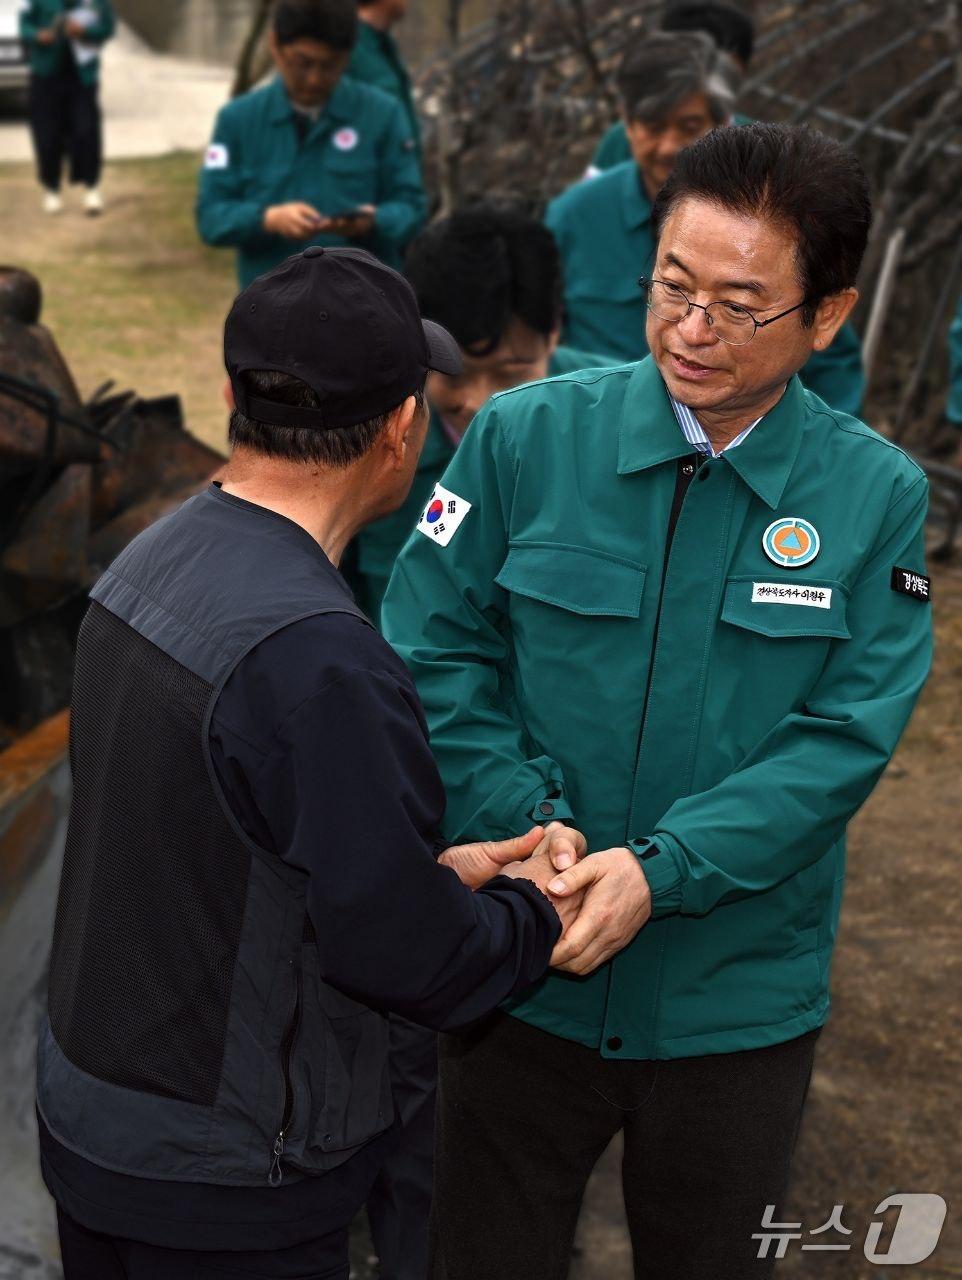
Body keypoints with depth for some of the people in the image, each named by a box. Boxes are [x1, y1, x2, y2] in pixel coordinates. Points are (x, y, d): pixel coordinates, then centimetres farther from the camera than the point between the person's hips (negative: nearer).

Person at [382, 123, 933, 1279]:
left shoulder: (876, 496, -8)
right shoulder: (524, 438, -8)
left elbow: (842, 740, -11)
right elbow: (433, 655, -7)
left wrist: (662, 870, -23)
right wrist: (526, 829, -20)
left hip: (740, 1002, 1)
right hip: (522, 975, 0)